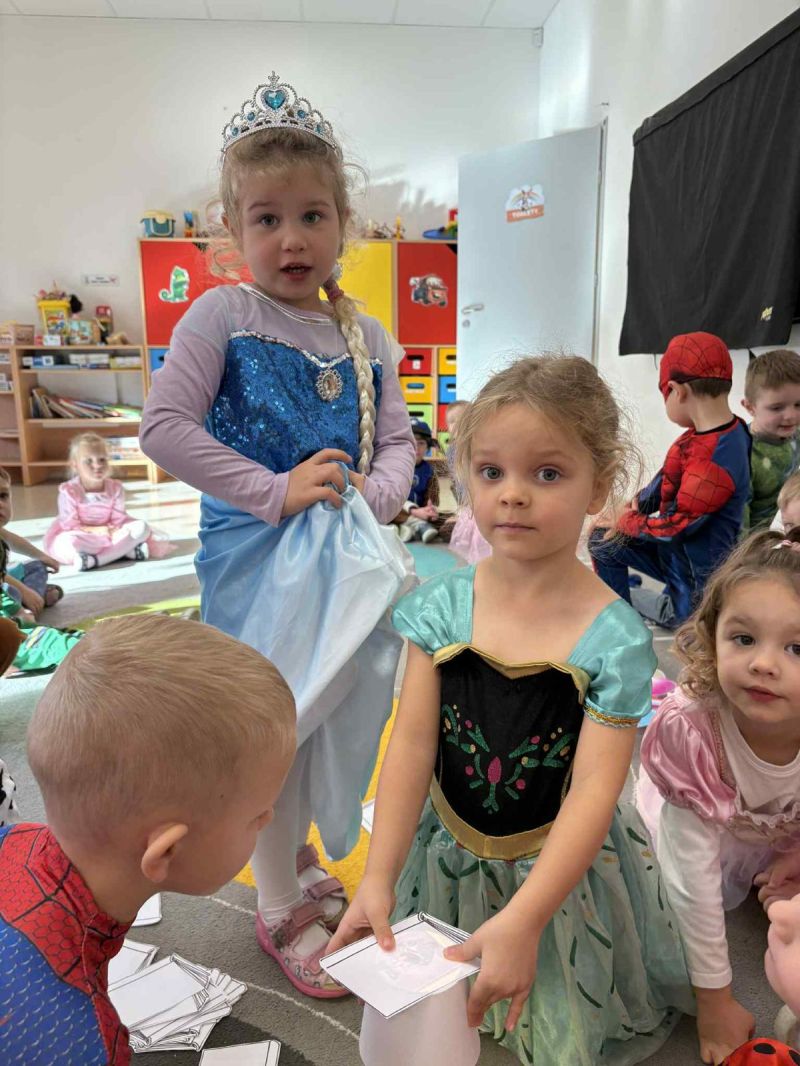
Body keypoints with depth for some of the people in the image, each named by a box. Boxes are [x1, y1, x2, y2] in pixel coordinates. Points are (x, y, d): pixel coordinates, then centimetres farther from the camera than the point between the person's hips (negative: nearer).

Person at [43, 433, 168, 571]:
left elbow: (119, 519, -8)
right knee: (68, 543, -38)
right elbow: (70, 525, -18)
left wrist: (115, 531, -30)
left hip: (109, 534, 4)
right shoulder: (68, 491, -17)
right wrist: (95, 531, -28)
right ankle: (125, 550, -33)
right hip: (81, 536, -3)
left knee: (140, 527, -14)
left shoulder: (115, 488, -7)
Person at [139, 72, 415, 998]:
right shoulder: (221, 316, -7)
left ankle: (299, 861, 45)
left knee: (333, 713, 17)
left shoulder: (367, 338, 7)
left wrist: (372, 493, -13)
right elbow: (163, 427, -14)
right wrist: (275, 492, -20)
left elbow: (397, 439, 9)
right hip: (254, 552, -5)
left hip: (343, 552, 5)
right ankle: (281, 909, 27)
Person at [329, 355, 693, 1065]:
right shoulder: (442, 606, -15)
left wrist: (521, 921, -30)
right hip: (448, 854, 3)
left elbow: (593, 793, -23)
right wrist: (378, 880, -18)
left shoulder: (614, 638, -22)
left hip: (559, 867, -2)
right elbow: (412, 746, -14)